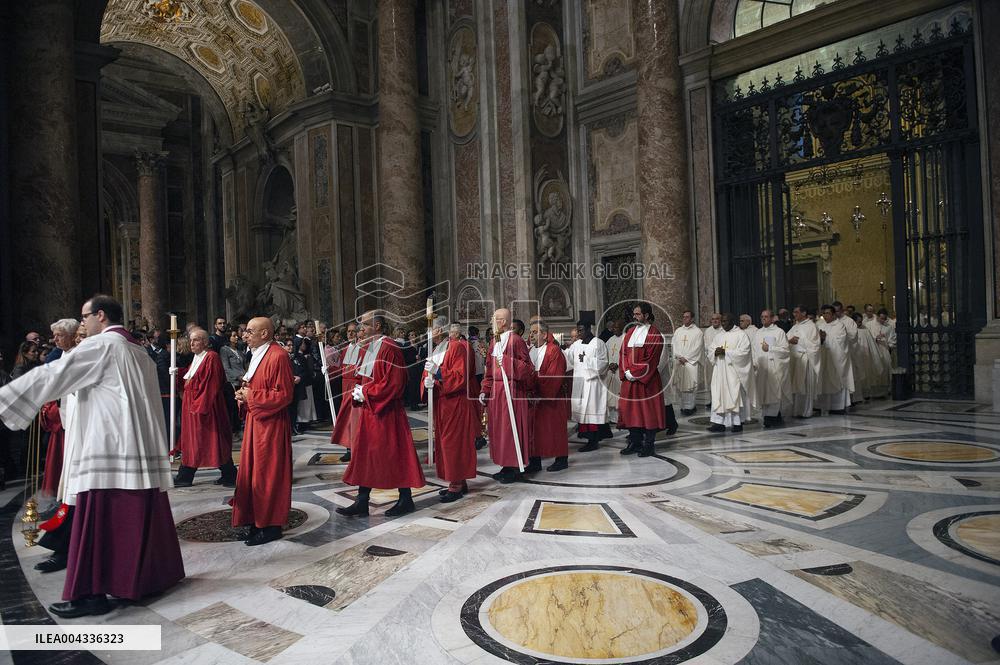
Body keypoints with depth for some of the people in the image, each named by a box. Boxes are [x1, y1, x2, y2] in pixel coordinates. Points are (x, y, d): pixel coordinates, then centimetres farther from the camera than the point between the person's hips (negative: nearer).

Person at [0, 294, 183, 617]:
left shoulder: (100, 345, -6)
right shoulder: (138, 351, 19)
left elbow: (54, 374, -11)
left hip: (107, 447, -9)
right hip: (139, 446, 9)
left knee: (96, 520, -4)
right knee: (140, 516, 13)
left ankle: (91, 592, -1)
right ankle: (150, 575, 20)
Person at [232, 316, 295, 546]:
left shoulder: (278, 356, -17)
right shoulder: (256, 355, 14)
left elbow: (284, 395, -21)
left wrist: (251, 396, -15)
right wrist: (244, 395, 4)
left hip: (271, 424, -10)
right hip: (255, 421, 10)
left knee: (267, 475, -1)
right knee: (251, 473, 14)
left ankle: (271, 526, 10)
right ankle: (257, 520, 25)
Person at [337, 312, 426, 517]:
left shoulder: (389, 348, -15)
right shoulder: (370, 347, 12)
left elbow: (393, 382, -21)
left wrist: (366, 393, -16)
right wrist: (359, 391, 1)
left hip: (385, 411, -9)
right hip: (369, 410, 9)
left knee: (394, 453, 1)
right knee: (366, 454, 10)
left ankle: (406, 499, 14)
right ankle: (362, 502, 16)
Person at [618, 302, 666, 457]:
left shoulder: (654, 334, -8)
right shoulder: (631, 332, 12)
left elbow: (651, 359, -14)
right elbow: (623, 353, 9)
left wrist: (634, 373, -15)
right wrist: (626, 372, -5)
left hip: (646, 380, -6)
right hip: (629, 380, 6)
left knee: (648, 410, 0)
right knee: (631, 409, 9)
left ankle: (649, 444, 9)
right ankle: (635, 443, 19)